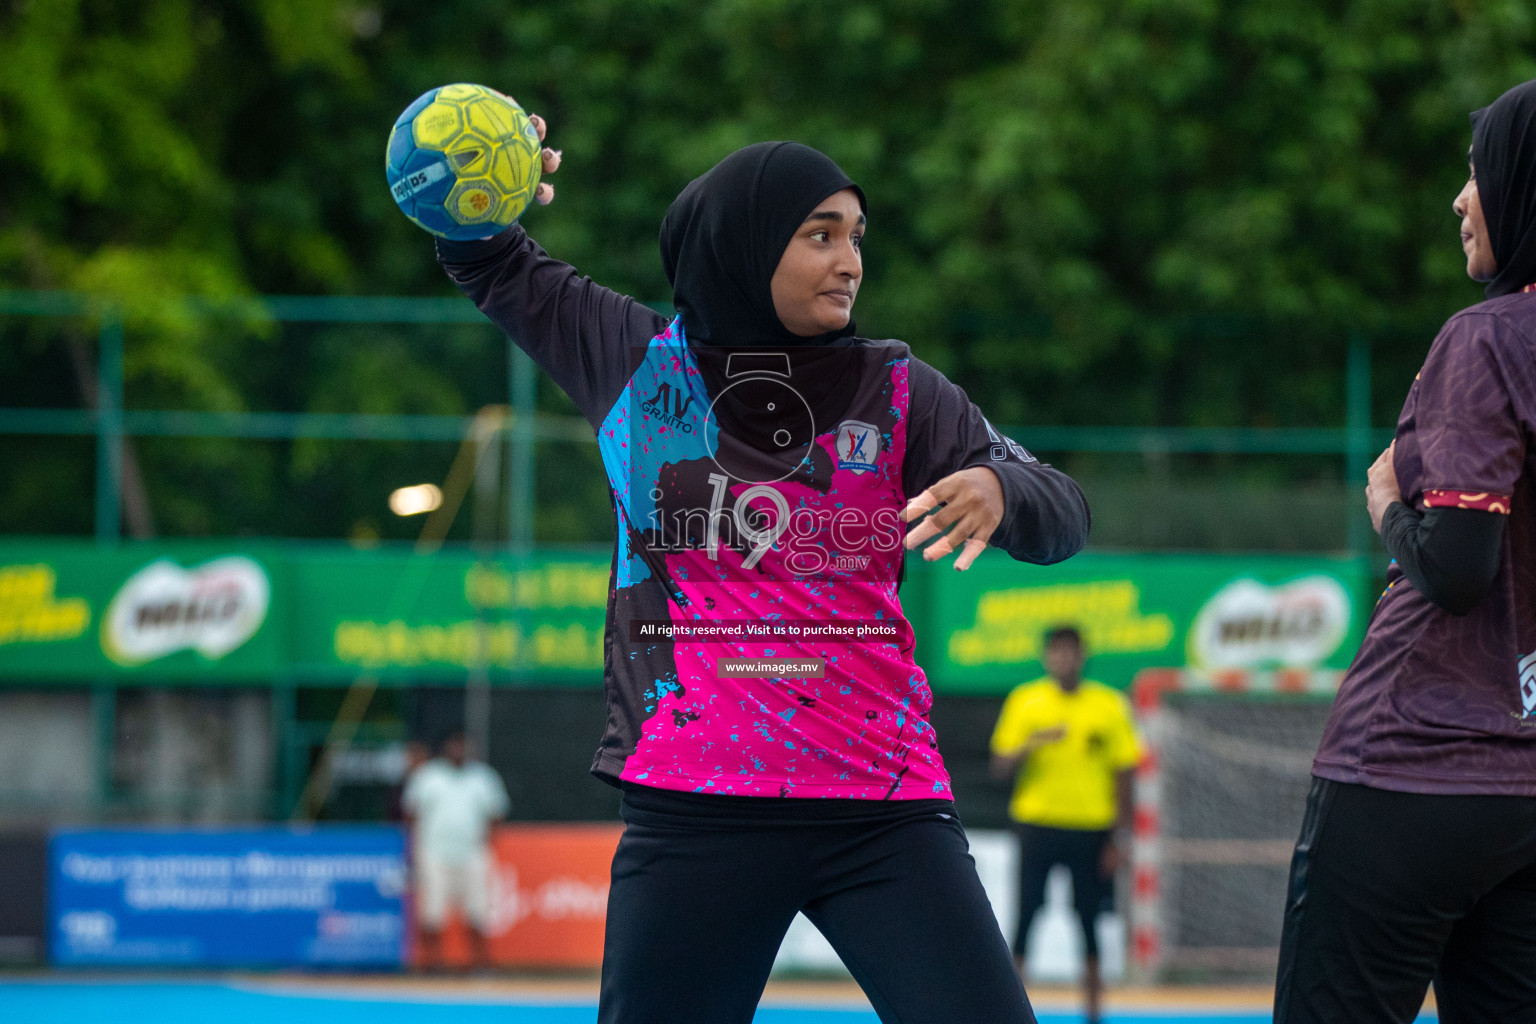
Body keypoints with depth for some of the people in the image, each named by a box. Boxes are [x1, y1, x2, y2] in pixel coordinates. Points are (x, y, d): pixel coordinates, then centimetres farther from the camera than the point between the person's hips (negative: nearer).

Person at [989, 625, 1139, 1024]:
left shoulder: (1109, 704, 4)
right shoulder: (1024, 701, 5)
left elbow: (1123, 774, 5)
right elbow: (1000, 769, 3)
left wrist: (1121, 837, 0)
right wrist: (1030, 746, -17)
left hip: (1091, 826, 0)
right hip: (1037, 822, 0)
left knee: (1089, 920, 1)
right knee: (1026, 914, -5)